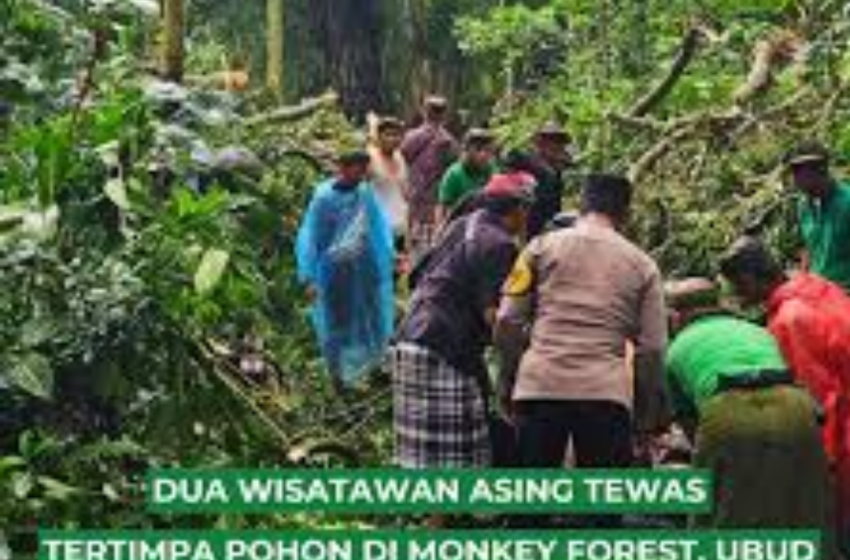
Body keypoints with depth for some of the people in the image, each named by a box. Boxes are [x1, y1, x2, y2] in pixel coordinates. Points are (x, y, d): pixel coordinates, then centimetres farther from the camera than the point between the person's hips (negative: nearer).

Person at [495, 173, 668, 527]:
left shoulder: (543, 246, 10)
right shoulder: (642, 265, 11)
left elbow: (507, 322, 3)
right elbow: (652, 350, 6)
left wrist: (506, 379, 15)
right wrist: (649, 411, 16)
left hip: (539, 386, 0)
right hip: (607, 393, 0)